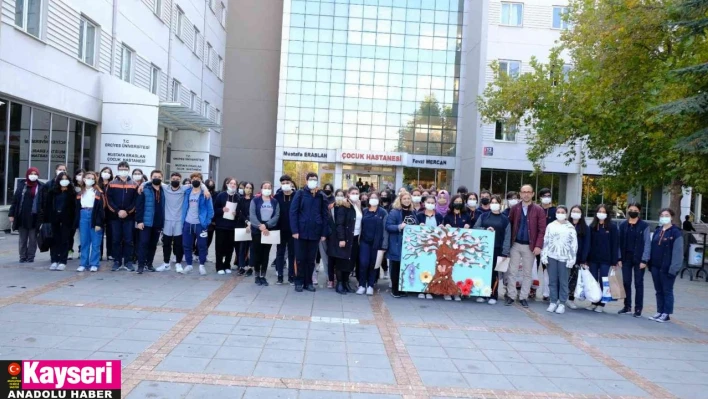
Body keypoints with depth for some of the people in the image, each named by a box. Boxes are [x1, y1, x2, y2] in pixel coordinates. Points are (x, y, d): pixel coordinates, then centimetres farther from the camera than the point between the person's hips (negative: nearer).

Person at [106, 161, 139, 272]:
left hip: (129, 217, 0)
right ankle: (117, 261, 12)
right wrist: (117, 211, -12)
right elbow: (109, 200, 0)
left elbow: (136, 201, 1)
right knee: (116, 240, 5)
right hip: (115, 216, 1)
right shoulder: (112, 184, 7)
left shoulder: (134, 185, 6)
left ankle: (128, 261, 8)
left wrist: (127, 211, -11)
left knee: (128, 240, 1)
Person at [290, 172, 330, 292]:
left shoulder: (322, 196, 6)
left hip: (315, 233, 2)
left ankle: (308, 282, 19)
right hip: (301, 231, -2)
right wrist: (294, 230, -12)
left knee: (311, 260, 9)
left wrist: (324, 233, 1)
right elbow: (293, 212, -5)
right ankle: (299, 282, 16)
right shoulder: (300, 194, -1)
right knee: (300, 259, 5)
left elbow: (325, 216, 6)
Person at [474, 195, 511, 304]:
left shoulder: (505, 219, 6)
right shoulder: (484, 216, 11)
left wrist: (505, 252, -7)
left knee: (493, 272, -1)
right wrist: (485, 230, -12)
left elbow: (507, 237, 1)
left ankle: (493, 296, 8)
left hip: (497, 250, -1)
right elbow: (475, 228, 6)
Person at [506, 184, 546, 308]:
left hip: (530, 246, -1)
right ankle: (511, 296, 12)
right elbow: (509, 225, 3)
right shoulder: (514, 208, 4)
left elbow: (542, 230, -6)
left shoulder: (538, 210, -2)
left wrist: (538, 246, -15)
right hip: (515, 244, 1)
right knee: (512, 271, 4)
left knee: (527, 273, 7)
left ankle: (524, 297, 15)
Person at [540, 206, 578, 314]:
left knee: (563, 281, 0)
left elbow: (574, 244, 0)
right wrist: (544, 256, 1)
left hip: (564, 257, -2)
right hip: (551, 256, 2)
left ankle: (562, 303, 8)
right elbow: (545, 241, 6)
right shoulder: (550, 226, 7)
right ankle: (553, 302, 13)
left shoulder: (570, 228, 2)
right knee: (552, 280, 5)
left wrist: (572, 259, -5)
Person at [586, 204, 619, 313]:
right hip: (593, 258, 3)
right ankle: (593, 302, 16)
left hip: (605, 259, -3)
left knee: (602, 282, 2)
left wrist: (614, 261, -9)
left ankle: (600, 304, 10)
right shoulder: (592, 226, 7)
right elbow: (589, 242, 6)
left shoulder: (612, 227, -2)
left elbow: (615, 245, -4)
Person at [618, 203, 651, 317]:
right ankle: (627, 307, 16)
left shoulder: (644, 226, -3)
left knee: (638, 284, 3)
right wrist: (619, 258, 1)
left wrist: (644, 260, -12)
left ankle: (638, 308, 8)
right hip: (626, 258, 3)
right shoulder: (623, 225, 6)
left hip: (639, 259, -3)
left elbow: (647, 243, -7)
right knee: (626, 283, 7)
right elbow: (620, 242, 7)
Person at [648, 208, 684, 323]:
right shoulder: (657, 231, 12)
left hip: (667, 268, -6)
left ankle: (666, 314, 9)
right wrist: (650, 263, 9)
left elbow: (678, 252, -13)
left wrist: (673, 268, -18)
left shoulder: (676, 233, -8)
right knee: (659, 290, 12)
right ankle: (659, 312, 20)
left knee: (667, 291, 2)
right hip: (655, 266, 6)